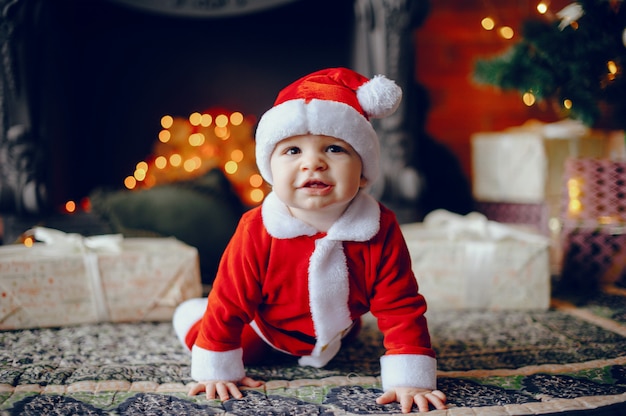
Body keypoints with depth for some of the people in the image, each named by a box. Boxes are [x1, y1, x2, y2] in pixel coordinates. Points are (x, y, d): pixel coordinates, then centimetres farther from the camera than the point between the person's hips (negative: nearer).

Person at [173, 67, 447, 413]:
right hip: (266, 329, -3)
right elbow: (228, 303, -28)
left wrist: (409, 380, -35)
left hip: (334, 328, 3)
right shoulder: (257, 231, -39)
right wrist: (217, 370, -23)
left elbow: (401, 308, -30)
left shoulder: (380, 230, -35)